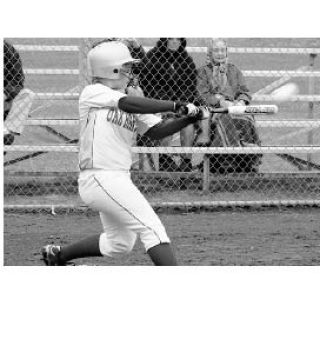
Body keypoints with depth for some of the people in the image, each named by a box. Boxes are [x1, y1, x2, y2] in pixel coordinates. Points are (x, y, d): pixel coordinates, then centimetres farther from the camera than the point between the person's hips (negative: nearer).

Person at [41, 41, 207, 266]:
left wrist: (188, 119, -11)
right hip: (100, 178, -9)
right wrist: (175, 106, -27)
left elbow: (156, 130, 5)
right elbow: (130, 105, -23)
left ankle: (56, 254, 38)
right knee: (152, 228, -16)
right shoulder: (93, 93, -8)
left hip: (118, 178, 9)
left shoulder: (129, 98, 14)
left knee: (120, 243, 22)